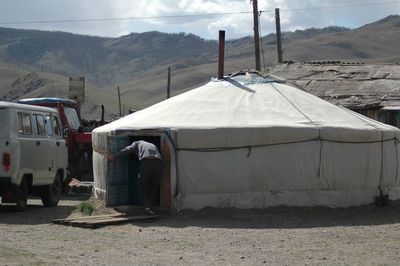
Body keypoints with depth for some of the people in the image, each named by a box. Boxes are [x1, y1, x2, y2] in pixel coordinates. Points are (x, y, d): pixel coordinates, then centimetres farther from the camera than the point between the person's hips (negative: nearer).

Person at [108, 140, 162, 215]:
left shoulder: (137, 143, 29)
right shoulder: (153, 145, 41)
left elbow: (127, 150, 15)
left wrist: (114, 157, 18)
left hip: (146, 162, -3)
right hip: (159, 161, 3)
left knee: (143, 188, 7)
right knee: (153, 188, 16)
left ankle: (147, 207, -10)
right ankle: (150, 208, 6)